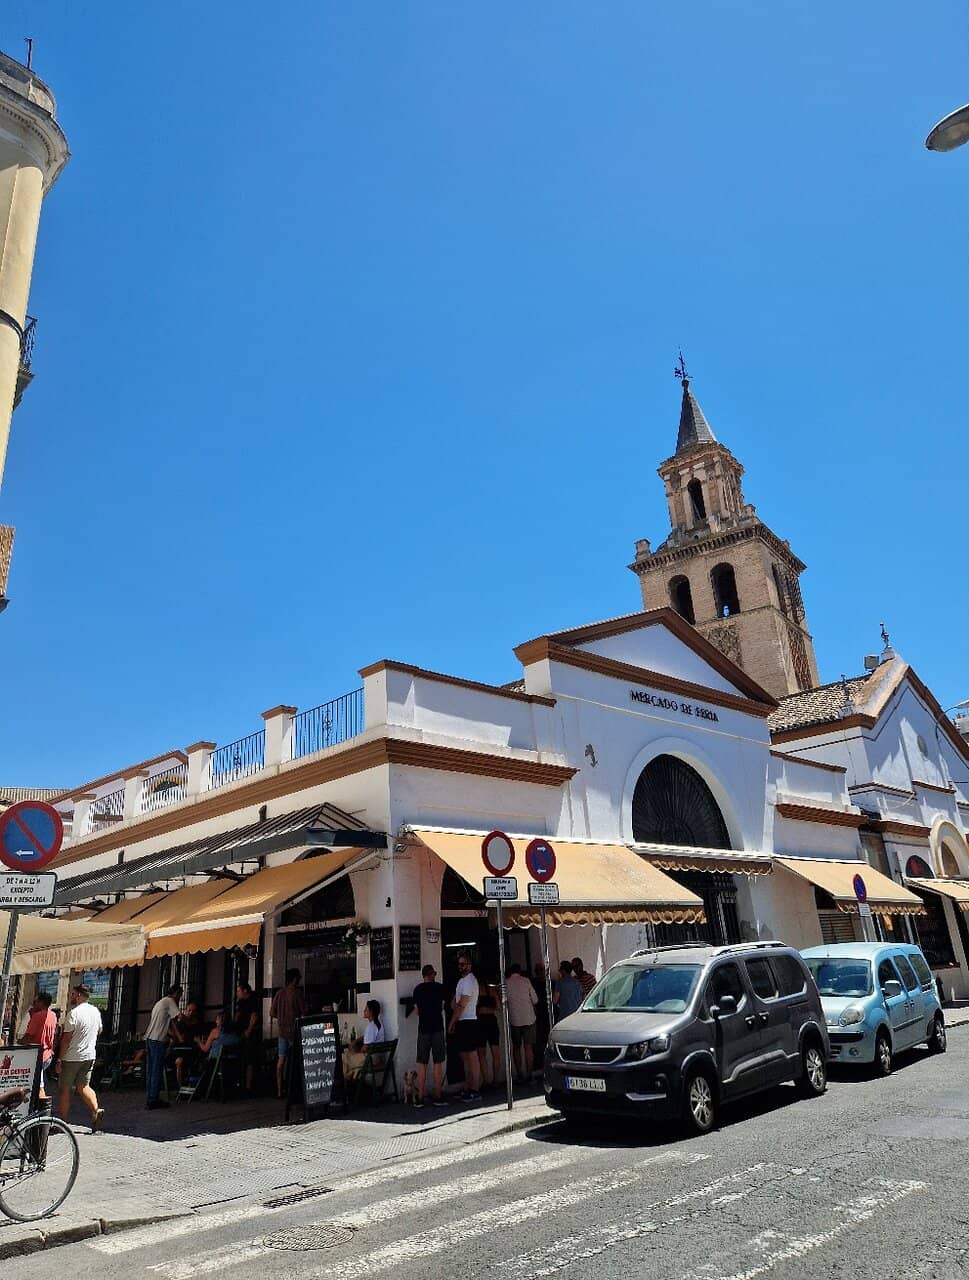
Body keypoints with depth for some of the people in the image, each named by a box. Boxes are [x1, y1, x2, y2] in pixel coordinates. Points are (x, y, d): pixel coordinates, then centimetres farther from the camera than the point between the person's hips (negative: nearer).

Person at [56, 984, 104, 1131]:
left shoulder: (74, 1013, -15)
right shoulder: (95, 1011, 7)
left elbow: (66, 1038, -17)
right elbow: (99, 1031, 20)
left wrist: (60, 1059, -11)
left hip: (72, 1057, -6)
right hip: (90, 1056, 6)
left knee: (64, 1089, 8)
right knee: (83, 1086, 11)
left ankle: (63, 1122, 13)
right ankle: (96, 1111, -9)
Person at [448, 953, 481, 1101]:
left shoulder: (469, 981, -13)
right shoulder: (462, 980, 18)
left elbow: (461, 1005, -15)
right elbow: (454, 1003, 18)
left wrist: (451, 1023, -11)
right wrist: (454, 1022, 4)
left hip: (468, 1022, -10)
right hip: (462, 1022, 10)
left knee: (472, 1056, -6)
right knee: (465, 1057, 13)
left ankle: (475, 1091, -3)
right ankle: (467, 1088, 19)